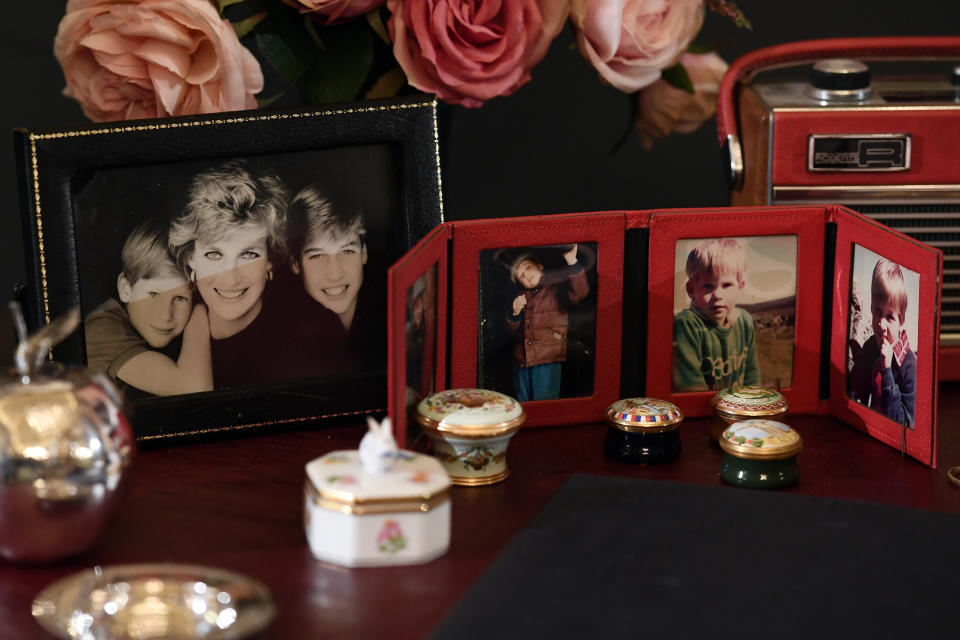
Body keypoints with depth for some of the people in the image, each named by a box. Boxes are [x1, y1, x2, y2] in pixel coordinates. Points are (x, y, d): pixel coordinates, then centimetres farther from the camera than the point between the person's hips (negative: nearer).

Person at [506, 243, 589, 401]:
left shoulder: (557, 289, 1)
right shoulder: (522, 296, 20)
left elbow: (579, 292, -21)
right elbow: (512, 329, 20)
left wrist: (572, 262, -31)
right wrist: (515, 313, -2)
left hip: (548, 359, -6)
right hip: (521, 359, 6)